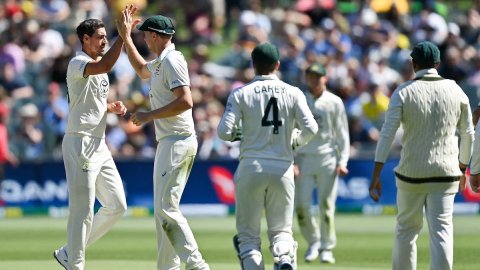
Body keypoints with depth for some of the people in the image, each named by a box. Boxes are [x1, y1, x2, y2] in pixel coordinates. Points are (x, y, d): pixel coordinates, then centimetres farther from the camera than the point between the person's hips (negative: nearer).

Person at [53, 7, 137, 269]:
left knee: (117, 205, 9)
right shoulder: (77, 64, -12)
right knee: (83, 210, -9)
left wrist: (112, 107, 8)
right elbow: (103, 67, -34)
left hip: (99, 145, 9)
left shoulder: (97, 67, 18)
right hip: (80, 144, -9)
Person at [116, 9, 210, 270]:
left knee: (166, 208, -15)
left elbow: (185, 101, -24)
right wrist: (125, 37, 34)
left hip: (177, 141, -11)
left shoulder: (171, 61, -13)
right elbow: (141, 69, 41)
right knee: (163, 209, 11)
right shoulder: (160, 62, 17)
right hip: (168, 143, 11)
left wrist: (149, 116, -17)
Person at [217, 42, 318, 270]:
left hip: (251, 168, -1)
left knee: (248, 233, 7)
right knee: (280, 230, 11)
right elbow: (310, 129, -7)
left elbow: (224, 132, -9)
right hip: (282, 169, 1)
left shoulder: (241, 94, 0)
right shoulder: (293, 93, 3)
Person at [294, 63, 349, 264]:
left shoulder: (334, 102, 4)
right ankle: (313, 242, 16)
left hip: (327, 158, -1)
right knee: (301, 204, -4)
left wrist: (342, 161, -4)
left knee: (326, 204, -5)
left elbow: (342, 134, 6)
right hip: (303, 157, 1)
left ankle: (327, 247, 4)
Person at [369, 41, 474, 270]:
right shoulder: (455, 90, 3)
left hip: (411, 173, -1)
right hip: (445, 173, 1)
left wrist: (376, 175, -13)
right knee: (441, 231, -2)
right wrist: (462, 169, 23)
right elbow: (468, 133, 10)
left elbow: (387, 133, -12)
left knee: (406, 229, 14)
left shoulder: (403, 92, -5)